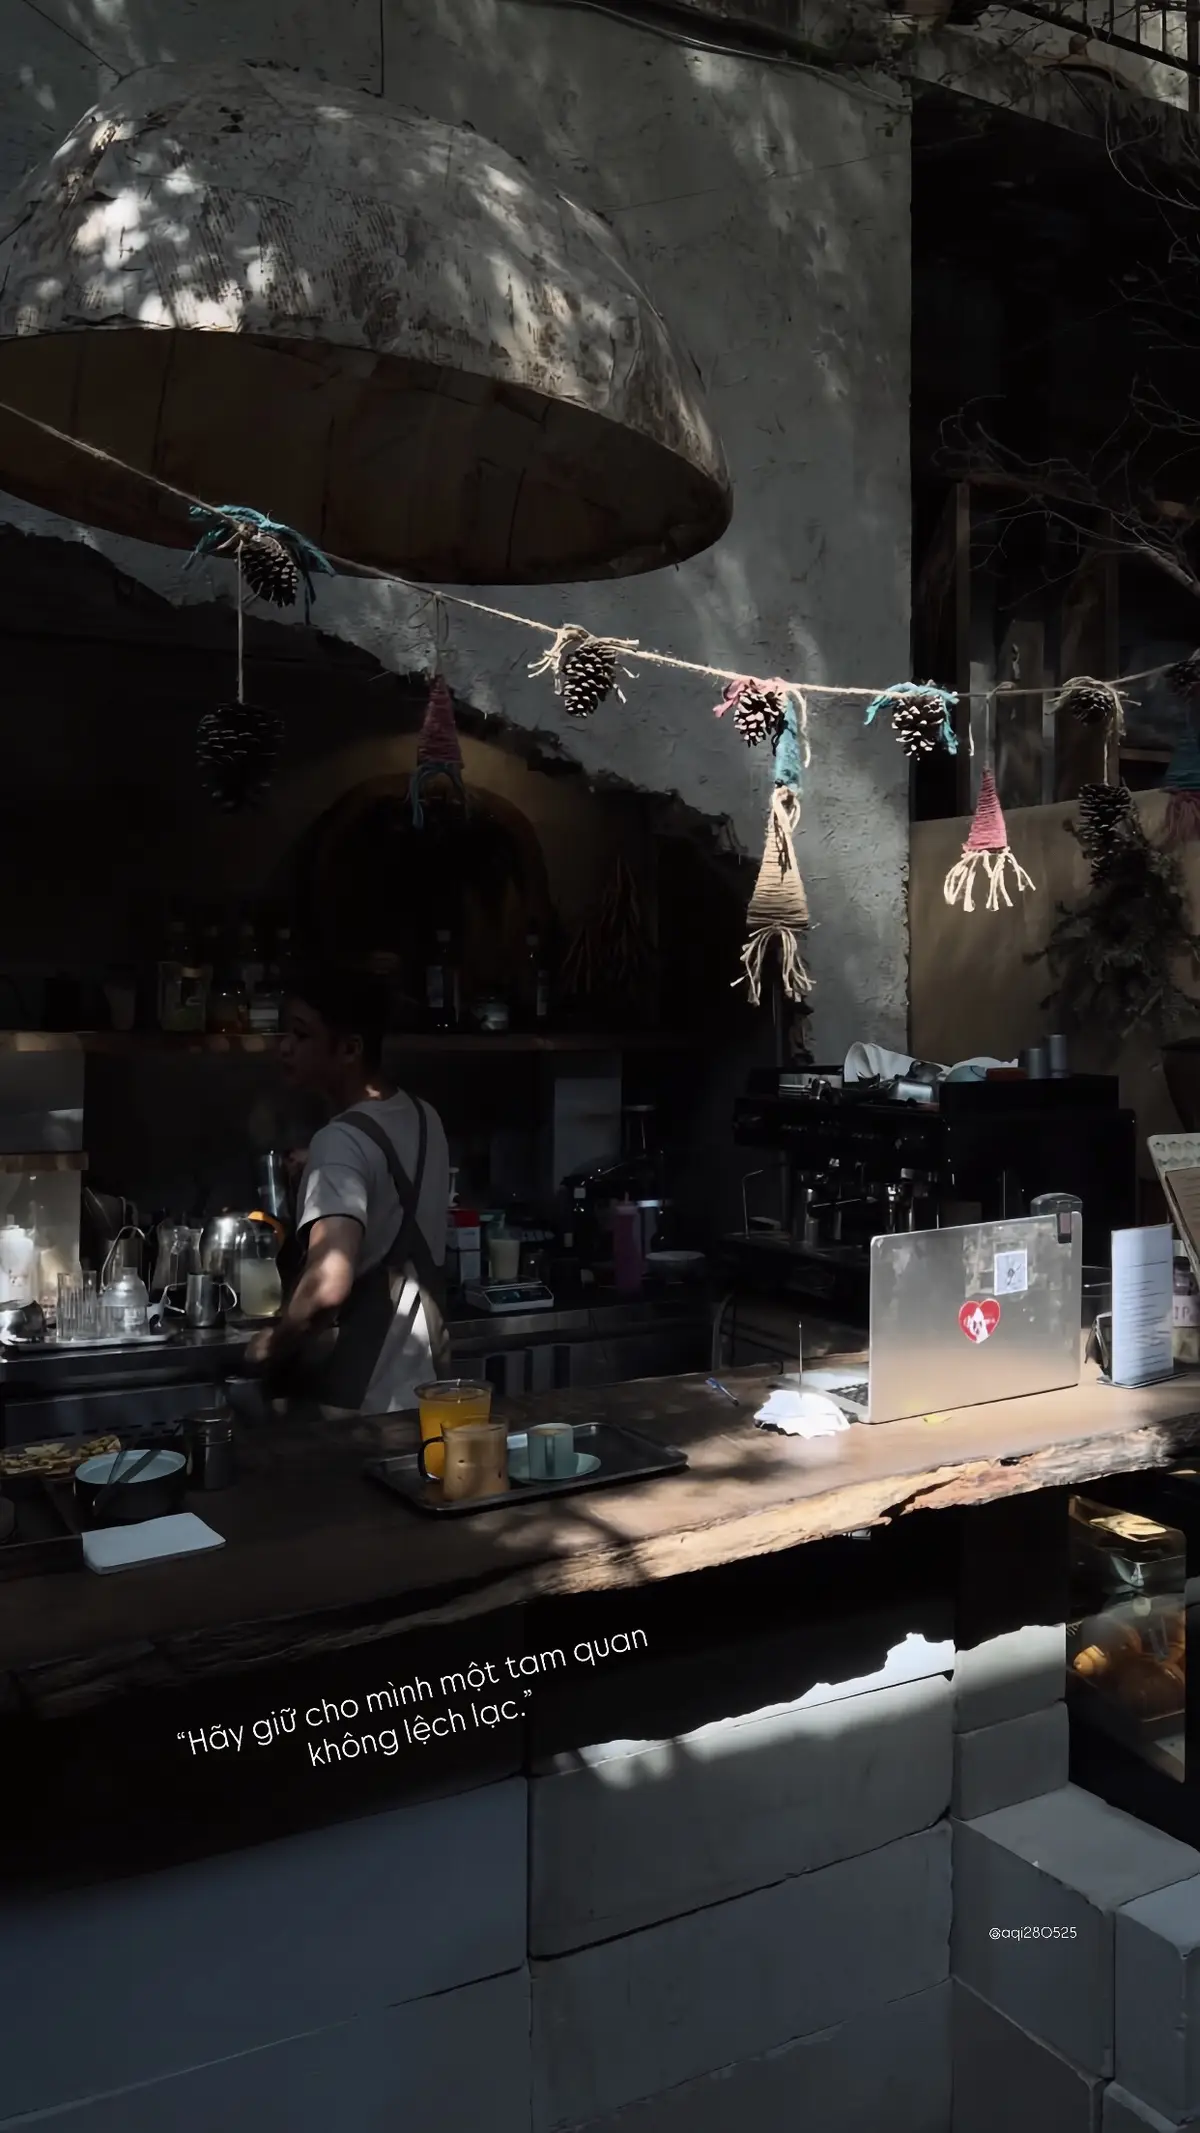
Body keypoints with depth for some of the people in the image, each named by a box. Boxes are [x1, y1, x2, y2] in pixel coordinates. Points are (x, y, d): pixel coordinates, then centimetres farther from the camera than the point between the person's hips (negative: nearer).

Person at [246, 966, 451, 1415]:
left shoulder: (343, 1141, -21)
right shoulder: (424, 1119, 4)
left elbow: (329, 1283, -33)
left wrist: (270, 1344, -16)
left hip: (356, 1402, -8)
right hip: (420, 1387, 8)